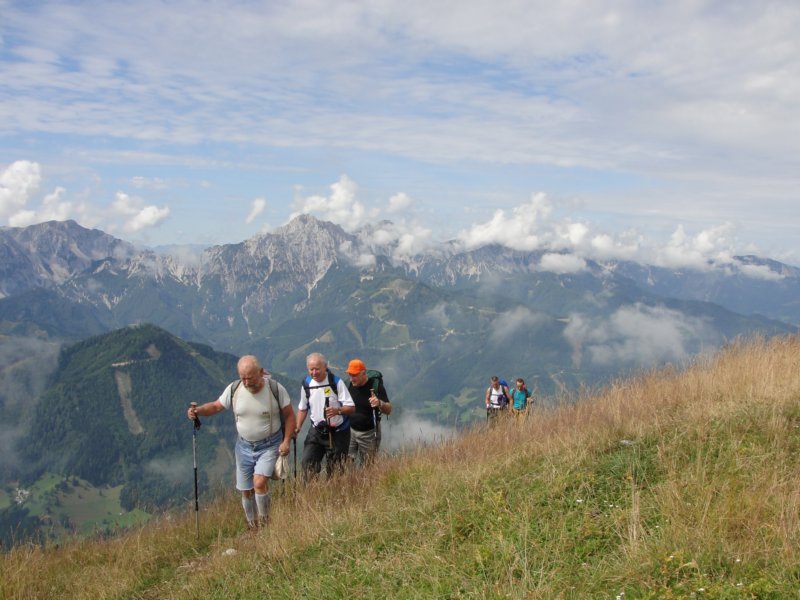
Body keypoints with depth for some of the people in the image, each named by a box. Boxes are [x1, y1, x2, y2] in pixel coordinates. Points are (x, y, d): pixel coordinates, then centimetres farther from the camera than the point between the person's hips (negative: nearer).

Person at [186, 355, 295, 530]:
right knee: (246, 491, 11)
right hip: (245, 446, 4)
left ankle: (265, 523, -1)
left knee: (260, 482, -23)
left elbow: (289, 415, -6)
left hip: (270, 446, -4)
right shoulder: (234, 389, -9)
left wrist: (286, 441, -14)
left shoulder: (276, 389, -16)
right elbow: (216, 406, 3)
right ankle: (253, 528, 32)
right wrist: (197, 410, -17)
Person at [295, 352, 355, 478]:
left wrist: (338, 410, -35)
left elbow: (351, 408, -16)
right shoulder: (306, 384, -1)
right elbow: (302, 408, 14)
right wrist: (297, 427, 2)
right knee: (308, 462, -6)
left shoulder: (336, 382, -14)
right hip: (316, 431, 4)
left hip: (338, 432, -3)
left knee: (335, 469, 3)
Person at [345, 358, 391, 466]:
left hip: (368, 433, -4)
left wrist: (380, 403, -41)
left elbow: (388, 410, -20)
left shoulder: (376, 385, -17)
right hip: (351, 430, 4)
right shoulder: (350, 385, -2)